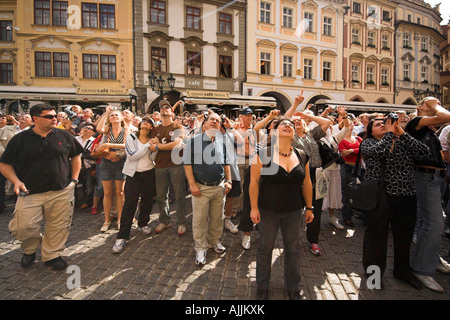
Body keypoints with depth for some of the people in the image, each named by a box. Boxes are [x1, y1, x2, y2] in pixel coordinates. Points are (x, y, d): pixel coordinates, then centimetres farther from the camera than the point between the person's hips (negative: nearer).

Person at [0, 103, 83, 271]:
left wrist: (74, 179, 6)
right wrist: (16, 181, -9)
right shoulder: (20, 139, 2)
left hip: (62, 192, 1)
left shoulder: (64, 136, 5)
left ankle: (52, 255, 27)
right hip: (30, 193, 0)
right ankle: (30, 249, 29)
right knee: (22, 226, -4)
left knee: (58, 226, 6)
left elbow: (76, 156, 14)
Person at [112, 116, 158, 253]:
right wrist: (147, 145, -17)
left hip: (149, 173, 4)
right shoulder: (131, 138, -3)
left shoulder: (151, 140, 7)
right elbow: (132, 156, -16)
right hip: (134, 174, -3)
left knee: (147, 201, 10)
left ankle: (143, 224, 34)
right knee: (129, 204, -6)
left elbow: (152, 159, 2)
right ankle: (122, 237, 0)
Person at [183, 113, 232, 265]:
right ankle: (200, 248, 21)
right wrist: (192, 184, -11)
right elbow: (187, 164, -5)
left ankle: (214, 241, 37)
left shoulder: (223, 142, 7)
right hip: (201, 188, -3)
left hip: (220, 187, 4)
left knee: (217, 217, 15)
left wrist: (228, 181, 8)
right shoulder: (193, 141, -4)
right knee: (200, 220, 4)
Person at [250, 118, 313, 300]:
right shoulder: (263, 154, -9)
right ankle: (262, 288, 33)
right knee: (265, 249, 11)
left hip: (293, 211, 3)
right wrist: (254, 207, -11)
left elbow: (306, 184, 8)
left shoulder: (302, 156, 3)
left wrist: (309, 208, 10)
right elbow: (254, 182, -9)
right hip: (268, 210, -3)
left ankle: (293, 288, 37)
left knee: (293, 250, 15)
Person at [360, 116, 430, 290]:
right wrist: (390, 133, -8)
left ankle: (403, 270, 37)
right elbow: (377, 151, -20)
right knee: (377, 233, 5)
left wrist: (402, 134, -4)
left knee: (404, 235, 16)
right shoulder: (367, 143, 3)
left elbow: (424, 152, -2)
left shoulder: (402, 142, 13)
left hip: (407, 196, 5)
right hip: (381, 196, -4)